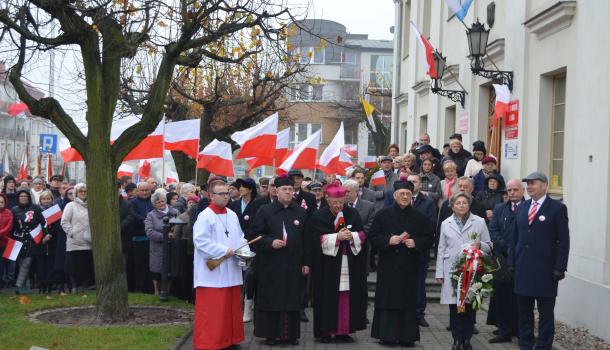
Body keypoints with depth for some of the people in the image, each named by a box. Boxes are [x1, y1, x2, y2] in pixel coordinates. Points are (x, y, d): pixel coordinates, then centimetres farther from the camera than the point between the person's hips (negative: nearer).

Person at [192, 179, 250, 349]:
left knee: (231, 308, 13)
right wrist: (223, 251, -19)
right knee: (212, 310, -3)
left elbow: (240, 237, 15)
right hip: (212, 272, -7)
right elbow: (200, 241, -18)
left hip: (231, 271, 7)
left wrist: (245, 251, -4)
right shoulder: (204, 216, -11)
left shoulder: (232, 215, 10)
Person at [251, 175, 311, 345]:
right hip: (271, 265, -2)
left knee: (292, 299, 7)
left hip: (294, 265, 2)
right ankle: (271, 333, 14)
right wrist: (270, 242, -18)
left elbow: (307, 240, 6)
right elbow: (255, 235, -1)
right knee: (271, 299, 3)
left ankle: (291, 333, 17)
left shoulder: (301, 213, 6)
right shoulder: (265, 211, -1)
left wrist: (306, 263, 3)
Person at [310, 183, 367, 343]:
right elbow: (318, 239, -7)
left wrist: (352, 236, -14)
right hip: (328, 265, -2)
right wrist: (337, 237, -18)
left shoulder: (353, 214, 8)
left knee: (347, 297, 2)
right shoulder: (319, 216, -1)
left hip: (350, 264, 3)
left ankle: (343, 330, 9)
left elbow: (362, 234, 7)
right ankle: (326, 330, 7)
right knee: (328, 297, -1)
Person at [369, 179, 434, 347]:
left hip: (410, 267, 1)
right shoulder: (383, 215, 3)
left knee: (408, 300, 2)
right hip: (389, 266, -1)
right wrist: (388, 240, -15)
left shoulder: (420, 217, 7)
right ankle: (388, 335, 6)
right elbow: (372, 236, 1)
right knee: (388, 300, -1)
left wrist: (415, 242, -11)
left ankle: (407, 336, 8)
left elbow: (429, 238, 7)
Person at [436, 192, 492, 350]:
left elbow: (489, 246, 7)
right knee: (454, 306, 0)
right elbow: (441, 249, 11)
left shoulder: (479, 222, 5)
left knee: (470, 306, 1)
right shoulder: (446, 224, 10)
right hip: (452, 270, 1)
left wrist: (480, 245, -15)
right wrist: (439, 272, 7)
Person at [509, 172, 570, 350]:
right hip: (522, 269, 5)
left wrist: (559, 268, -12)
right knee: (524, 311, 11)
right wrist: (512, 262, 8)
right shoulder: (522, 207, 12)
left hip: (545, 271, -5)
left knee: (546, 313, 3)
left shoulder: (557, 208, -4)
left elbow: (563, 241, -7)